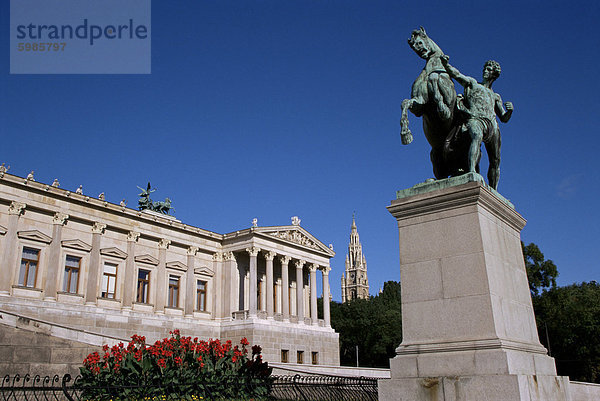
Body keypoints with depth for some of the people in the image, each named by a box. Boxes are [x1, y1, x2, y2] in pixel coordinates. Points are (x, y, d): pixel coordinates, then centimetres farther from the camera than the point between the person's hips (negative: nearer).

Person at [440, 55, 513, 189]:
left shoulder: (496, 96, 35)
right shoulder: (472, 82, 27)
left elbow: (504, 118, 28)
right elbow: (455, 73, 12)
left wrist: (510, 110, 5)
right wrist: (444, 62, -7)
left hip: (491, 124, 5)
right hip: (474, 119, -5)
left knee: (495, 161, -3)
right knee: (477, 137, -39)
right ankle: (472, 172, -57)